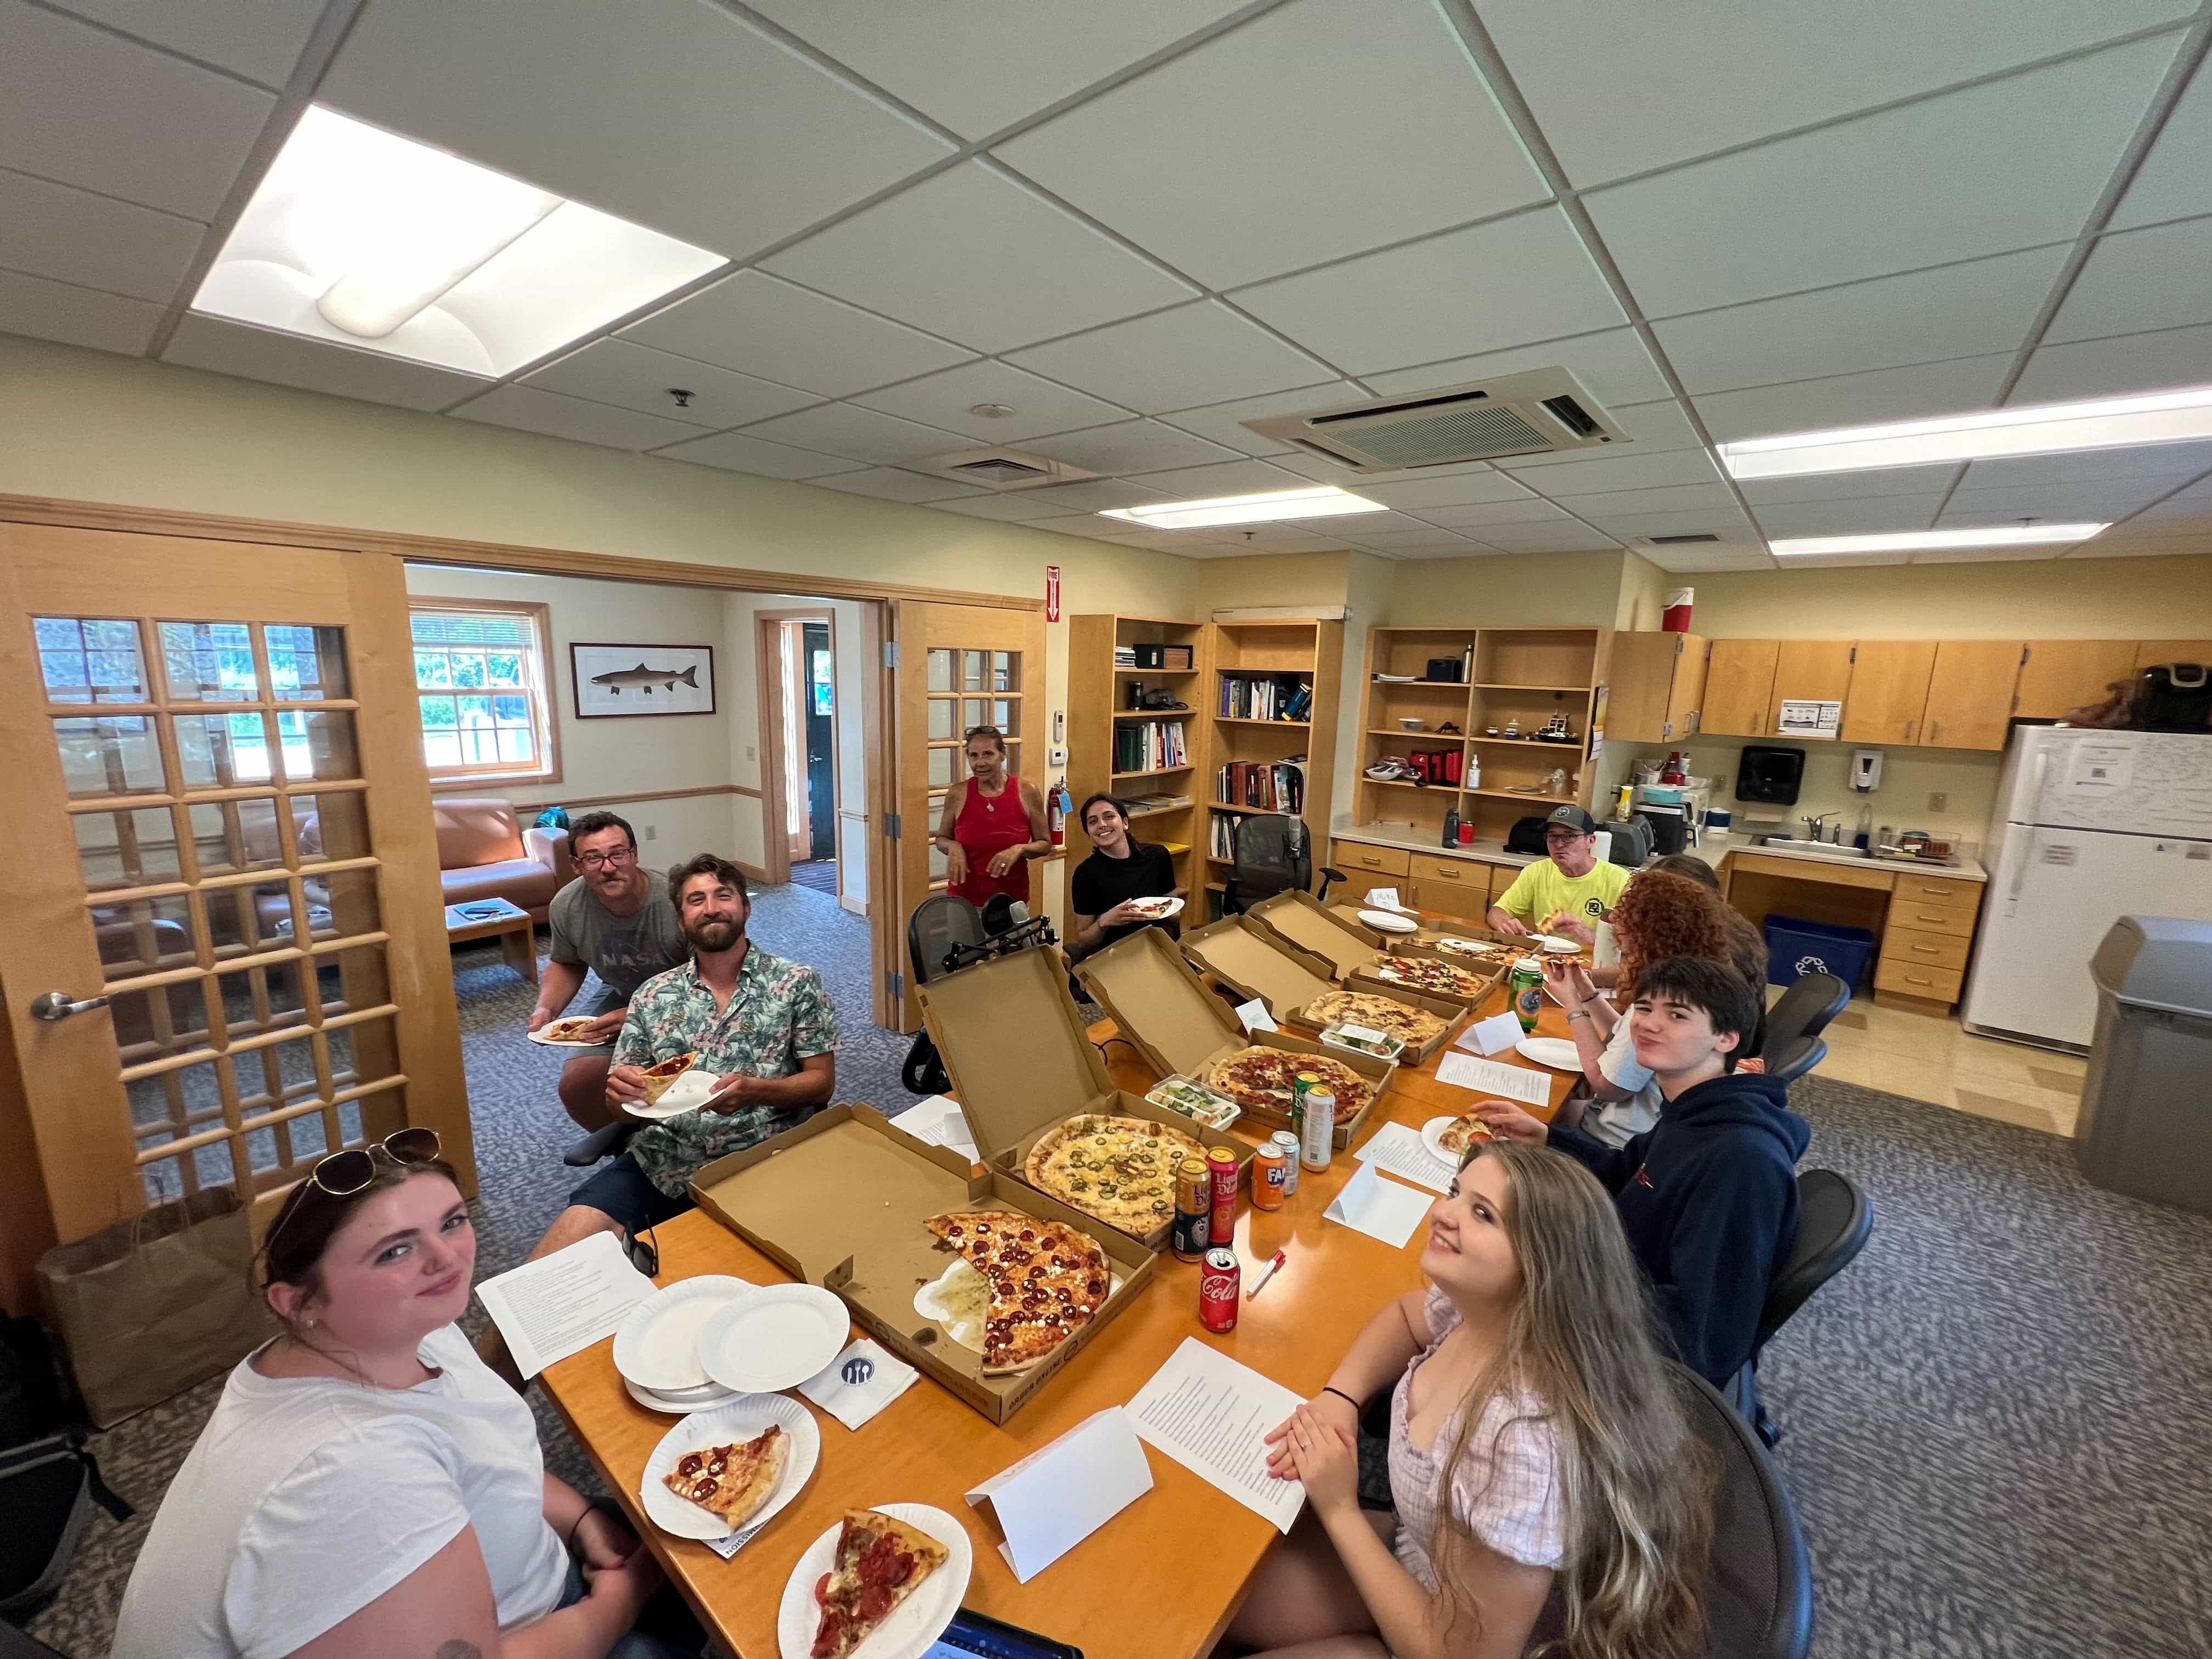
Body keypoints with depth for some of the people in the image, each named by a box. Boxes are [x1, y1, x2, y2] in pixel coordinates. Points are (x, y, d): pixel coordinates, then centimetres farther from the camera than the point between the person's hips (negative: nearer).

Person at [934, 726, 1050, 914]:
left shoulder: (1026, 791, -7)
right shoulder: (957, 793, -6)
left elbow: (1045, 844, 1)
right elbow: (941, 839, 9)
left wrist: (1019, 849, -18)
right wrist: (953, 847, -13)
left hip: (1013, 902, 0)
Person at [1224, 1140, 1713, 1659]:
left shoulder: (1526, 1445, -40)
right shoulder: (1481, 1304, -17)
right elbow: (1406, 1313, 7)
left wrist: (1340, 1509, -19)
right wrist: (1338, 1398, -9)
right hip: (1419, 1558, 5)